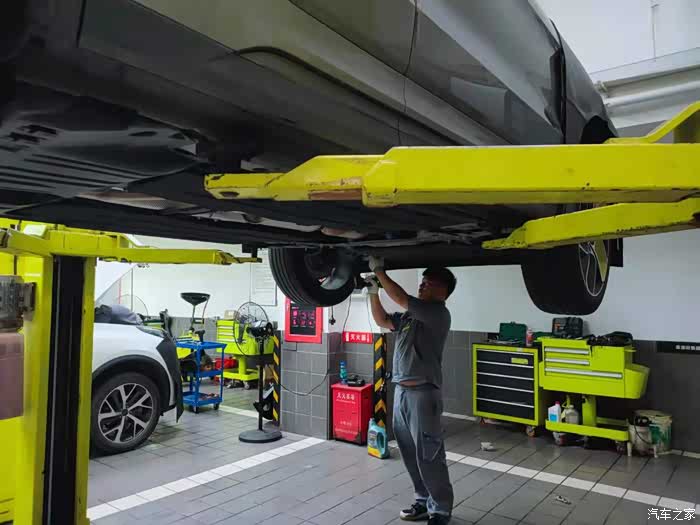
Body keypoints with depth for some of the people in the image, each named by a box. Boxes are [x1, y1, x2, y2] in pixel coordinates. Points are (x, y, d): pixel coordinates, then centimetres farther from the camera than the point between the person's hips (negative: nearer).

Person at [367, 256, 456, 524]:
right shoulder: (410, 315, 16)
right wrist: (373, 291, 11)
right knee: (410, 453, 14)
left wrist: (379, 271, -12)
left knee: (428, 455, -1)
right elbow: (382, 320, 23)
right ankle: (424, 500, 28)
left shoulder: (438, 312, -9)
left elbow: (401, 298, -19)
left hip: (423, 393, -8)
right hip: (401, 391, 8)